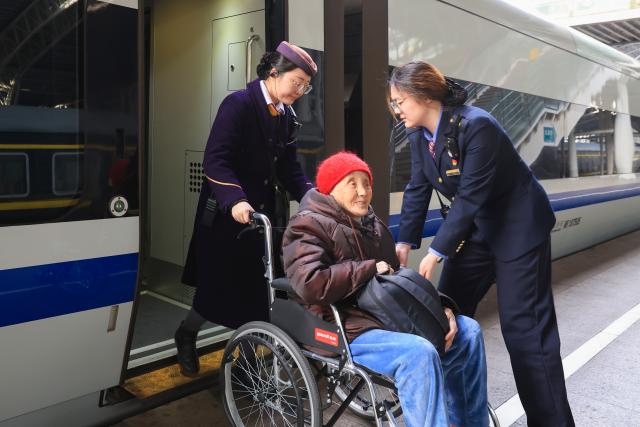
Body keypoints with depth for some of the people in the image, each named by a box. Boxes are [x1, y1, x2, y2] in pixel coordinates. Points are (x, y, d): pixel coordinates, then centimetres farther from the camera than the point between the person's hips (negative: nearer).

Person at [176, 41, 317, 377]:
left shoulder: (287, 116, 7)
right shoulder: (238, 104, -14)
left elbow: (289, 167, 6)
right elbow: (215, 161, -22)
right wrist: (235, 200, -36)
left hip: (266, 215, 6)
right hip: (227, 216, -6)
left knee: (258, 289, 8)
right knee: (221, 286, 5)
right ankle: (186, 336, 33)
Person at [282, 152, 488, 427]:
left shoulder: (371, 223, 18)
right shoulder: (308, 226, -7)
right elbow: (310, 285, -25)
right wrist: (370, 269, -15)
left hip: (387, 315, 9)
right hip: (345, 327, -9)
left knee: (468, 331, 3)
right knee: (419, 353, -32)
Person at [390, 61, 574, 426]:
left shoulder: (477, 126, -27)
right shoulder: (419, 135, -3)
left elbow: (470, 197, -29)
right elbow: (417, 189, 1)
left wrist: (437, 252, -26)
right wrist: (405, 242, -5)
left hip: (519, 227, -7)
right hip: (477, 228, 8)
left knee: (524, 326, -5)